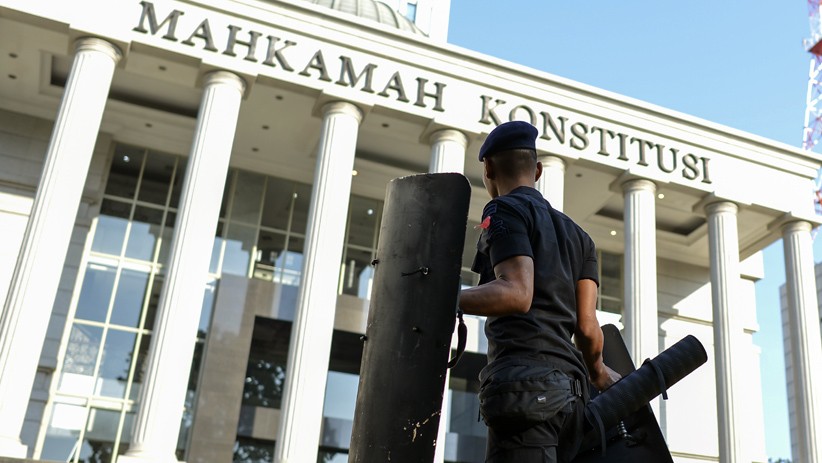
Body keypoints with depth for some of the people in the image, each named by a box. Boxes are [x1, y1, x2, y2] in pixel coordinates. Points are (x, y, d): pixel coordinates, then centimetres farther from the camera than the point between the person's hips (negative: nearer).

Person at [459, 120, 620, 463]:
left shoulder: (505, 210, 4)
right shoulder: (578, 236, 25)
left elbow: (516, 293, -13)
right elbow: (587, 326, 15)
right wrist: (598, 373, 34)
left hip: (524, 383, -8)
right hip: (570, 389, 8)